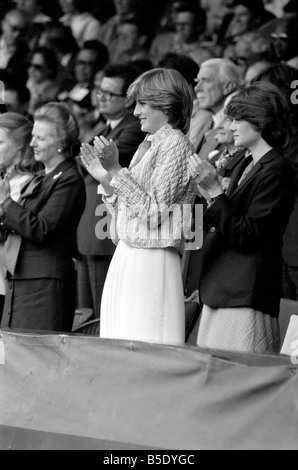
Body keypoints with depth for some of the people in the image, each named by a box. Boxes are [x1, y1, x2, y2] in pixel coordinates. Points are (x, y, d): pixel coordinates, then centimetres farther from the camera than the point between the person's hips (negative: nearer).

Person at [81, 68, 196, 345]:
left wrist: (117, 171, -17)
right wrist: (106, 179, 9)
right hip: (127, 257, 9)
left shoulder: (175, 144, -9)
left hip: (152, 260, -9)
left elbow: (155, 212, -17)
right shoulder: (150, 144, 16)